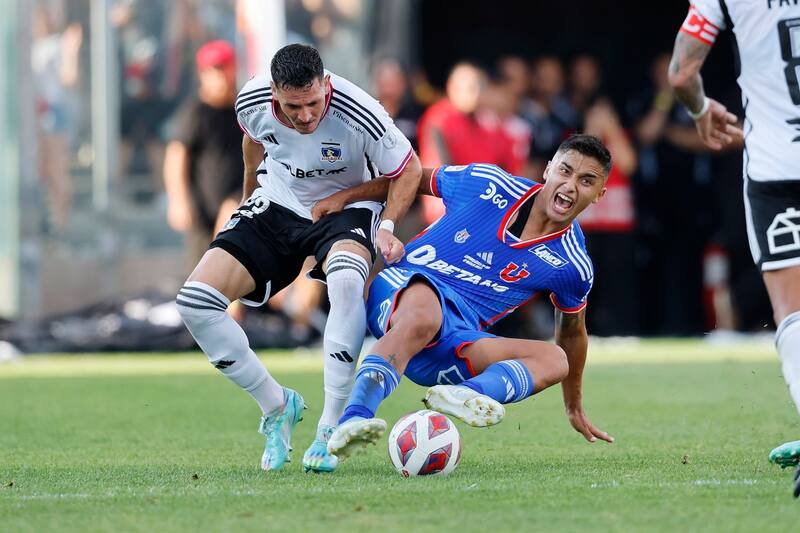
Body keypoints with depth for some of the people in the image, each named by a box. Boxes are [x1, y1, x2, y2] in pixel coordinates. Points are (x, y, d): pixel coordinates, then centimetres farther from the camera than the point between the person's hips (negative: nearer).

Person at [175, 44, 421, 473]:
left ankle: (331, 428, -28)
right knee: (194, 301, -17)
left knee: (346, 278, -41)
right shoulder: (252, 102, -18)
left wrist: (386, 226, -26)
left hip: (345, 209, -4)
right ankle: (276, 406, 3)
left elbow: (408, 169, -11)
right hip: (276, 207, 4)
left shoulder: (359, 116, -30)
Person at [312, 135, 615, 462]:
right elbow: (413, 179, 15)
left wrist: (574, 407, 30)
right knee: (424, 316, -40)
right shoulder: (487, 184, 0)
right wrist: (343, 198, 11)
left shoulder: (572, 266, 4)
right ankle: (352, 420, -54)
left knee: (555, 360, -19)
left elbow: (572, 331, 21)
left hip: (450, 345, 3)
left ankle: (466, 393, -48)